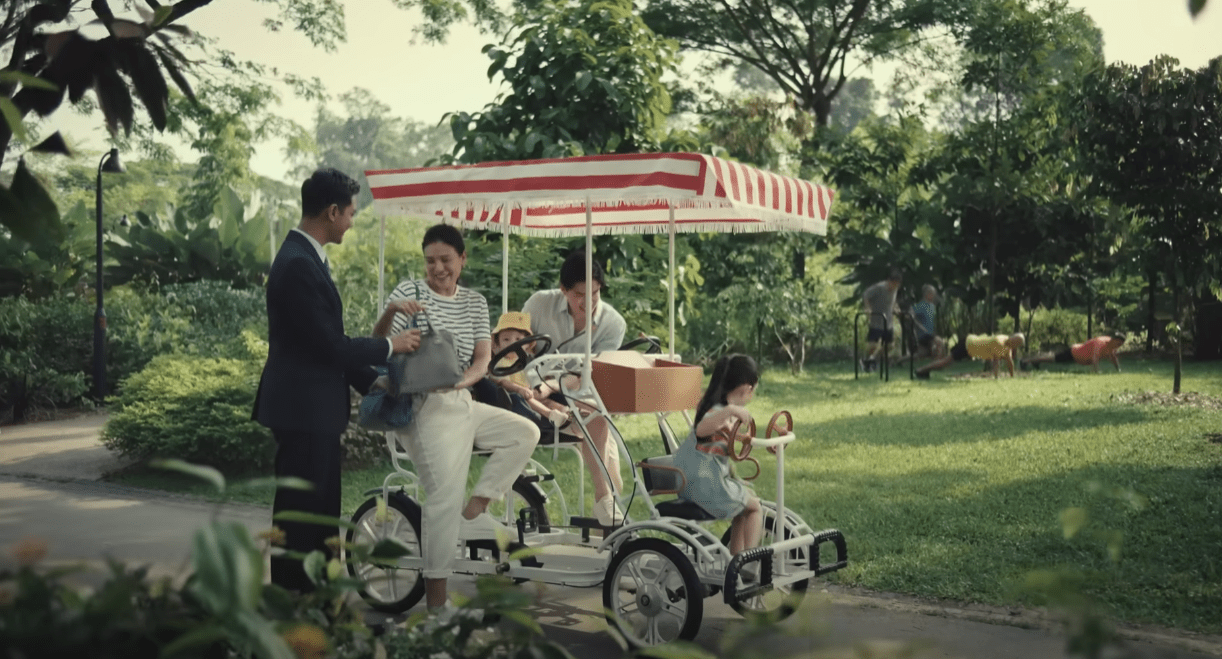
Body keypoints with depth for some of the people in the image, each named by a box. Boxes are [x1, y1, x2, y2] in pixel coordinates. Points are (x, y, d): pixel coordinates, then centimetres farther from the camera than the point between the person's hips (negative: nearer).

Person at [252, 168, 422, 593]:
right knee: (300, 516, -2)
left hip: (315, 411, 11)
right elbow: (329, 345, -21)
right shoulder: (298, 264, -20)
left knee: (319, 518, 16)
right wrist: (390, 346, -8)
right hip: (303, 412, -11)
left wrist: (371, 382, 13)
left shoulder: (307, 258, 13)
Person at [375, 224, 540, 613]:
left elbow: (483, 358, 3)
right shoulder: (409, 291, -5)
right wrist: (390, 312, -32)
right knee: (445, 495, -17)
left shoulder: (474, 302, 10)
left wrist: (463, 379, -17)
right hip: (425, 408, -7)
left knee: (525, 433, 2)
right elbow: (379, 347, -13)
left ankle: (474, 513, 4)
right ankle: (436, 603, -11)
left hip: (462, 402, 7)